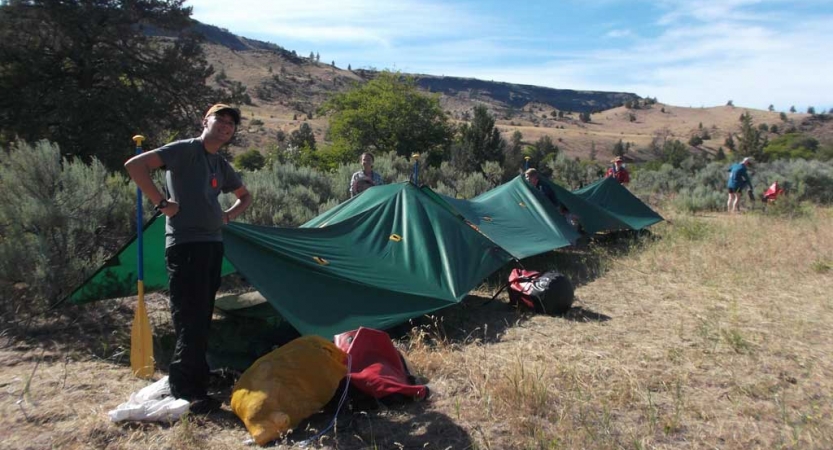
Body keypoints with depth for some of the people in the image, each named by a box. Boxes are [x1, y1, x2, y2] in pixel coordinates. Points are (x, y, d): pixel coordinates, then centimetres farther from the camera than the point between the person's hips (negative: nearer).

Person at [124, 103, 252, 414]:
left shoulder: (222, 166, 18)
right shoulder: (184, 150, -5)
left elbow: (245, 196, 32)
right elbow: (135, 165, -16)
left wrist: (227, 216, 14)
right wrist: (161, 203, -14)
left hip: (213, 245, 8)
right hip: (185, 245, -8)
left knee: (202, 319, 13)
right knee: (190, 320, -7)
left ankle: (195, 380, 25)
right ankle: (187, 391, 2)